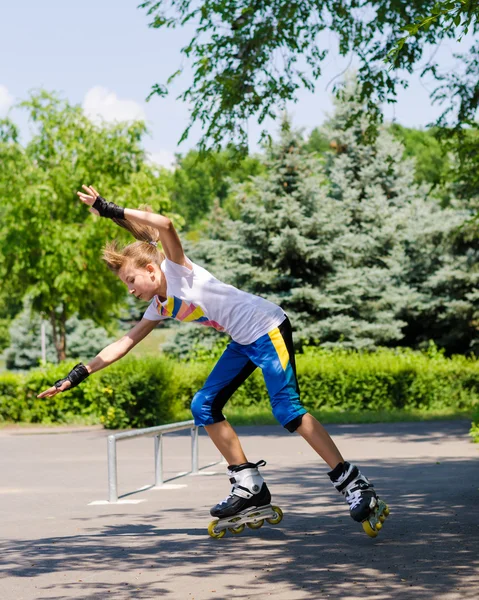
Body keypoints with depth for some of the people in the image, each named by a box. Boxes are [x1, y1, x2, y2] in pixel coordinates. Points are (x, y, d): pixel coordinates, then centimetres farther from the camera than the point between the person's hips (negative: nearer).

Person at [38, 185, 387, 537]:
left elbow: (165, 225, -29)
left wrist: (112, 211, -28)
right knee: (204, 406, 4)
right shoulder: (159, 308, 12)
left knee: (287, 410, -19)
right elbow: (125, 343, 19)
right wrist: (79, 374, 16)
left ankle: (353, 483, -16)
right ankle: (250, 486, 9)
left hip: (267, 329, -9)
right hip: (243, 342, 10)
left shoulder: (176, 269, -11)